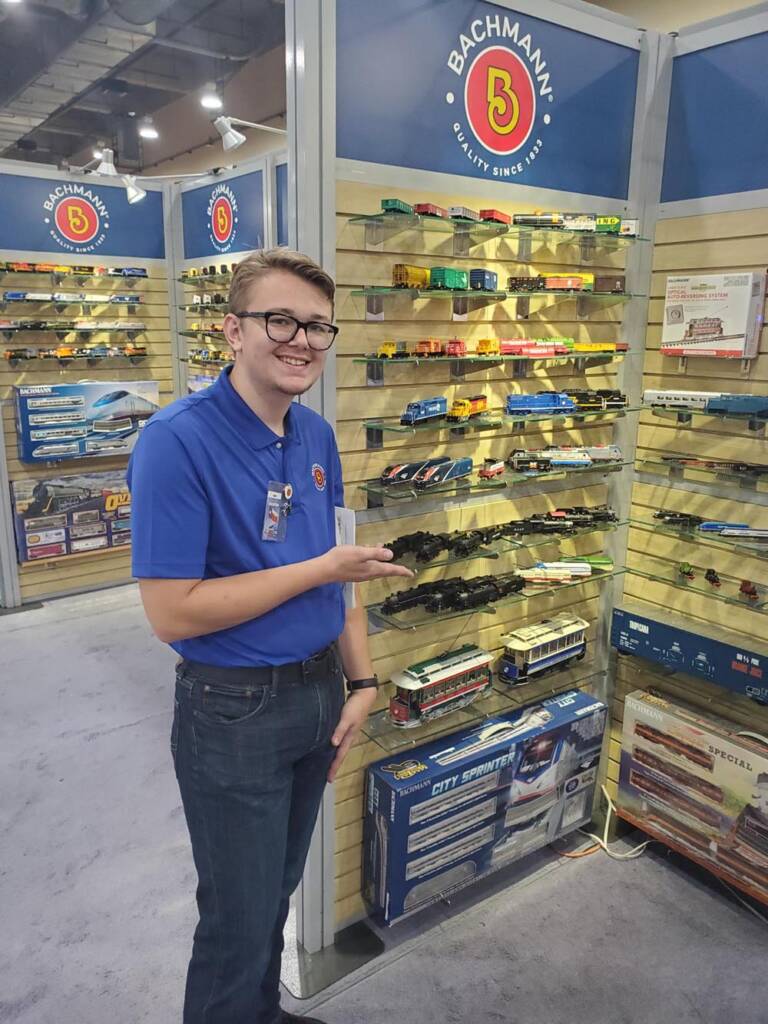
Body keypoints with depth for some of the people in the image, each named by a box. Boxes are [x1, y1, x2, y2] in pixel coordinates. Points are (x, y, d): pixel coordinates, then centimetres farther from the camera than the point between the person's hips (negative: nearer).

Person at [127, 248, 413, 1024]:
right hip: (234, 712, -7)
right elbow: (172, 613, -24)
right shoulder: (177, 441, -21)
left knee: (277, 894, 27)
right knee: (239, 918, 13)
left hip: (318, 693, 7)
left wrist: (360, 682, 3)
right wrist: (321, 569, -20)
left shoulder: (316, 436, 1)